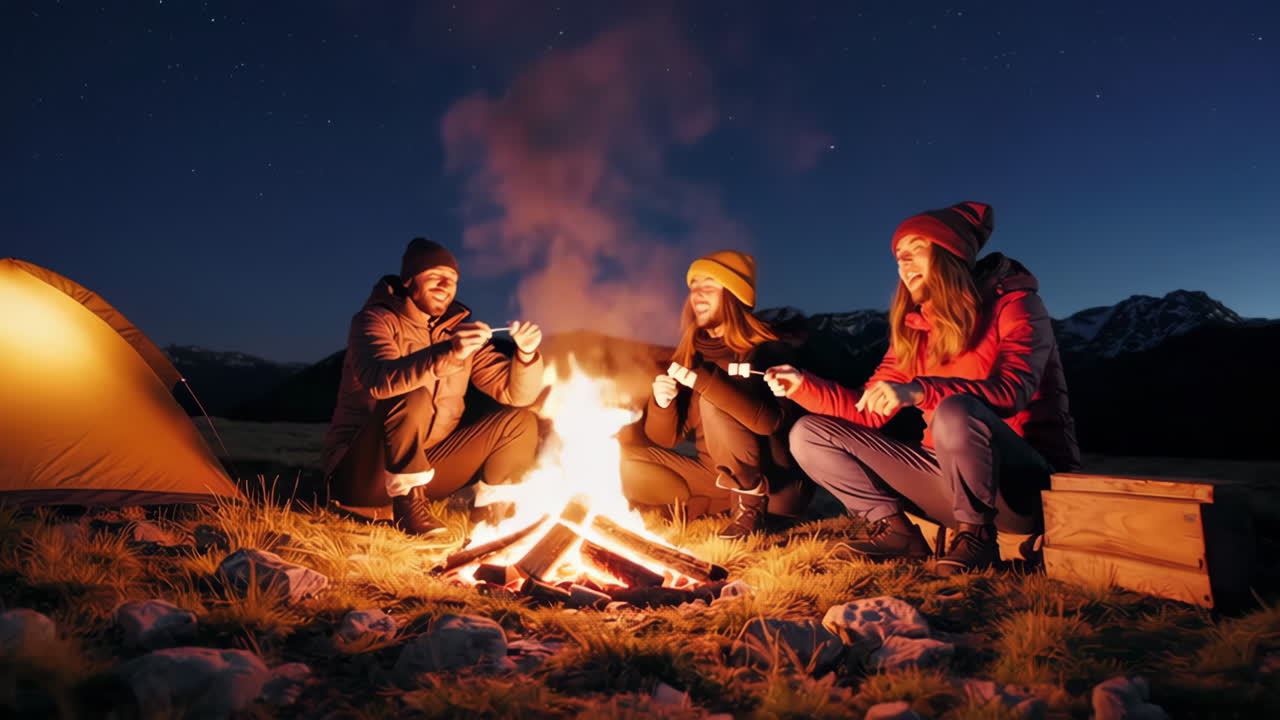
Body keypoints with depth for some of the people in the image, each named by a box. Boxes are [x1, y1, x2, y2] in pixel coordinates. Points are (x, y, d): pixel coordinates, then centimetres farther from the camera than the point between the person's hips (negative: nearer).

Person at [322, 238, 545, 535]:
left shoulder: (460, 330, 7)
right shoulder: (375, 320, -8)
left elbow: (515, 393, 1)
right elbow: (379, 380, -31)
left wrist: (526, 354, -19)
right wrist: (447, 352, -45)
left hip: (426, 465, 5)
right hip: (361, 472, -5)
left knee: (520, 422, -7)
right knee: (413, 398, -34)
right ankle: (407, 504, -21)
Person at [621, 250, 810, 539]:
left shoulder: (766, 350, -12)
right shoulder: (690, 354, 4)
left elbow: (769, 419, -31)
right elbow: (666, 438, 5)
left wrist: (705, 381, -34)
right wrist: (662, 403, -17)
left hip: (775, 483, -6)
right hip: (718, 478, 6)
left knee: (713, 403, -27)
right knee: (622, 463, -8)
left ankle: (752, 503, -15)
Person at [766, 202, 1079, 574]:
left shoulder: (1012, 304, -8)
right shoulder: (911, 330, 8)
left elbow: (1012, 391, -25)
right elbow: (870, 411, 3)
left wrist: (920, 391, -39)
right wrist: (802, 386, -12)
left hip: (1026, 480, -5)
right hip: (950, 477, 6)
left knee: (955, 411, -40)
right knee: (809, 435, -2)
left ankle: (977, 536, -17)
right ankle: (894, 528, -2)